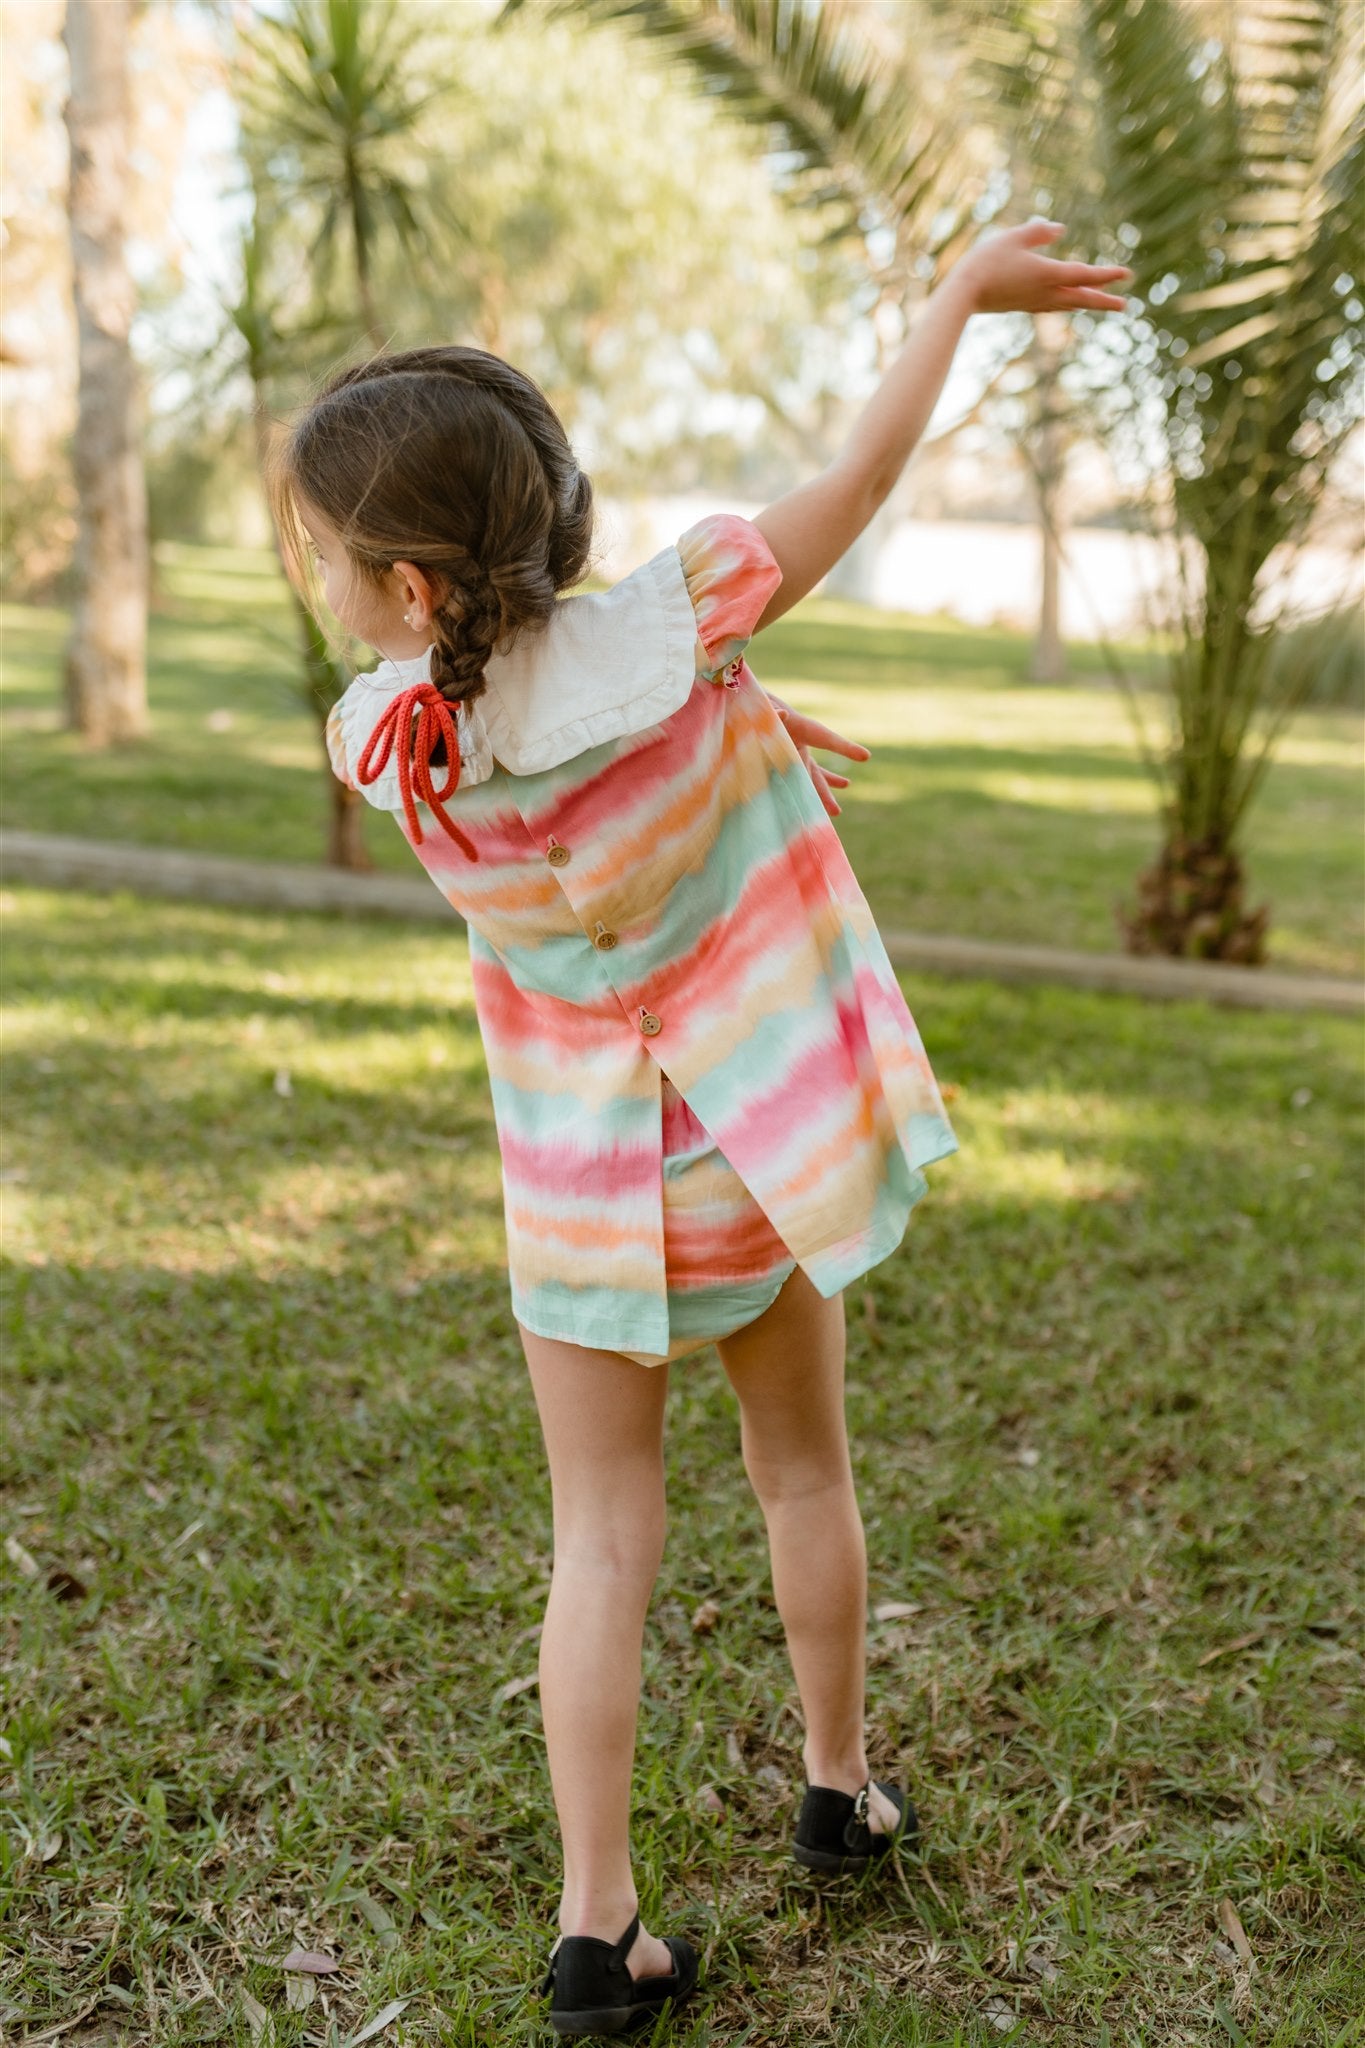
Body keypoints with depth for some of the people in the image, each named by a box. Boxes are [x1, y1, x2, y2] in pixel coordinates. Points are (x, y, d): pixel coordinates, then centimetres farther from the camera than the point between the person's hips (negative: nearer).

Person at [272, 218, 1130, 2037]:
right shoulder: (668, 628, -21)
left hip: (584, 1195, -1)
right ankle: (841, 1791, 40)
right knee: (804, 1471, 22)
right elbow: (861, 475, -8)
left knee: (604, 1542, 12)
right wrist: (966, 290, 4)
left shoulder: (388, 742, -17)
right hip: (767, 1151, 1)